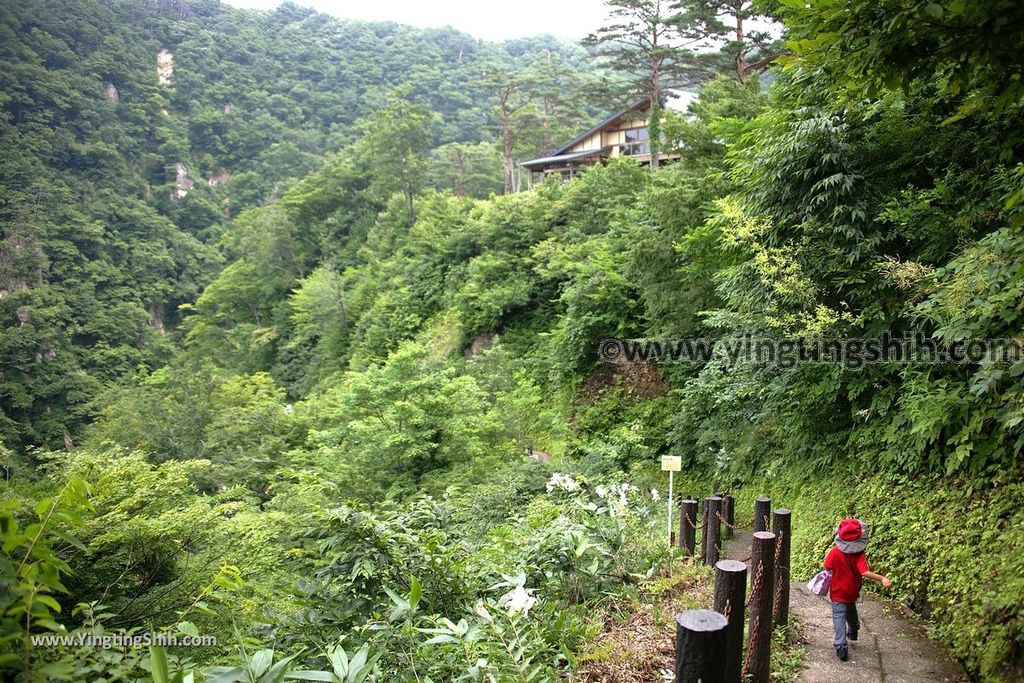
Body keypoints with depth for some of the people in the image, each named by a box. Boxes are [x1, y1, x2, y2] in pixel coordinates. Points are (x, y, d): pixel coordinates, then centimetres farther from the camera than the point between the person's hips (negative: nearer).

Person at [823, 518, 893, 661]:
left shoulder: (835, 552, -21)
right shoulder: (859, 555, -22)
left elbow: (827, 566, -10)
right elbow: (865, 572, -35)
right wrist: (881, 578, -41)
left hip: (838, 593, -2)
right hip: (852, 592, 2)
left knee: (839, 618, -1)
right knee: (851, 611, 28)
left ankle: (841, 647, -10)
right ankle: (853, 632, 54)